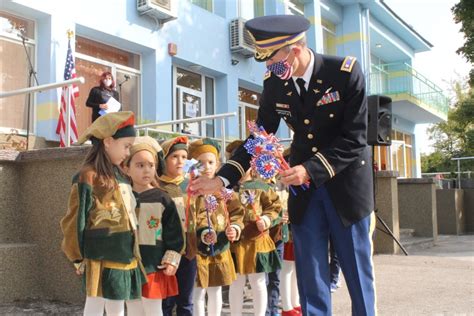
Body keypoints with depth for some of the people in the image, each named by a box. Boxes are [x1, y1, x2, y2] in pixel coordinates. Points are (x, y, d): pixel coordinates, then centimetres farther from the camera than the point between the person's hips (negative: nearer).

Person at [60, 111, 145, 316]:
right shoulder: (88, 176, -11)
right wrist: (78, 257, -5)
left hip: (126, 258, 8)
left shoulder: (120, 177, 13)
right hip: (102, 259, -8)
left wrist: (133, 253, 15)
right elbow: (75, 220, -10)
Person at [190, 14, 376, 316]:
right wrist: (222, 178, -11)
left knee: (358, 271, 7)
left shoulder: (346, 72, -19)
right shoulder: (274, 83, -7)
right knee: (310, 275, 6)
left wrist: (311, 170, -28)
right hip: (303, 183, 3)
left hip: (347, 181, -3)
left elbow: (355, 138, -18)